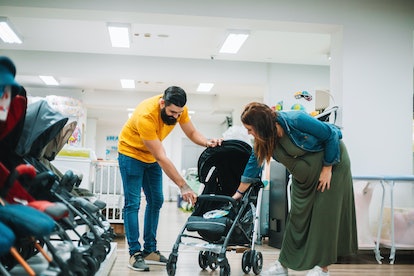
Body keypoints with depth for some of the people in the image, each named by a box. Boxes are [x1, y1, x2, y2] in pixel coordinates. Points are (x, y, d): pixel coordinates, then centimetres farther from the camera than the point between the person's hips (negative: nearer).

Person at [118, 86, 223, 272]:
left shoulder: (179, 109, -19)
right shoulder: (146, 115, -37)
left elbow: (192, 133, -5)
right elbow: (161, 157, -36)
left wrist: (207, 142, -29)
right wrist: (183, 186, -36)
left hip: (152, 156, 7)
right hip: (131, 152, -7)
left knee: (155, 201, 5)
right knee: (133, 203, -10)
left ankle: (149, 251, 12)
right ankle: (135, 253, -5)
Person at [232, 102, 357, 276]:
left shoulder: (296, 120, -31)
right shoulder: (263, 139, -11)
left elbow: (331, 134, -22)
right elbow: (253, 164, 2)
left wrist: (327, 169, -18)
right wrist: (239, 193, 6)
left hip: (332, 162, -6)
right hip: (304, 175, 6)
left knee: (325, 214, -5)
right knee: (298, 215, 4)